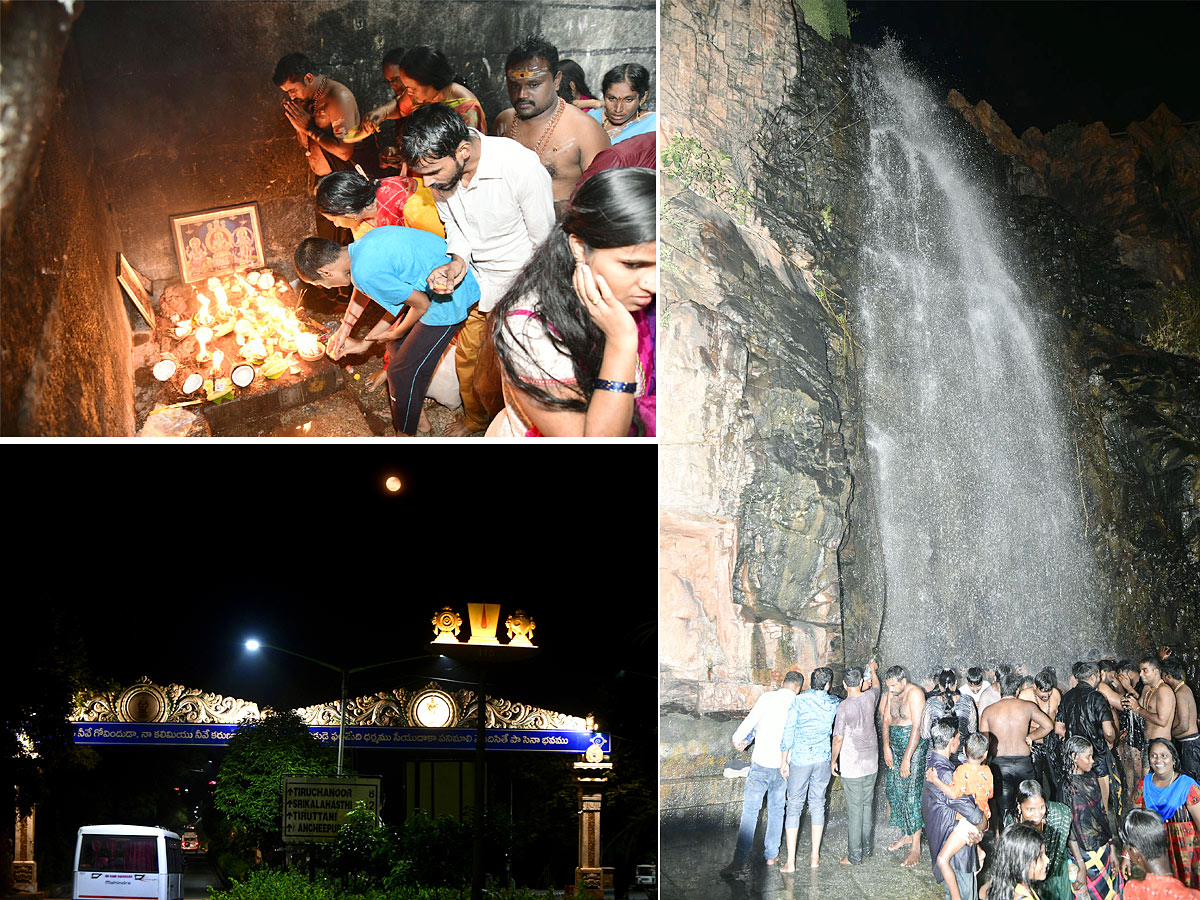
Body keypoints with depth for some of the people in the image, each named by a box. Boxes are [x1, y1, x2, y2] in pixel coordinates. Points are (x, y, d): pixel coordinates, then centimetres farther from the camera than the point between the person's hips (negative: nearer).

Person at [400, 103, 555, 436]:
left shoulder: (522, 168, -36)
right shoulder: (440, 166, -17)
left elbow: (544, 243, -22)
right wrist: (457, 261, -18)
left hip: (518, 283, -5)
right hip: (475, 279, 5)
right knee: (466, 358, 21)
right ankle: (475, 418, 47)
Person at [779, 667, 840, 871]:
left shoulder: (799, 701, -8)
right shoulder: (833, 703, 0)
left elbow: (788, 732, -8)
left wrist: (785, 761, -1)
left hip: (800, 760, -2)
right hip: (823, 758, 3)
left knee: (794, 807, 2)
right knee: (817, 804, 14)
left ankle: (790, 862, 0)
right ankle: (815, 857, 18)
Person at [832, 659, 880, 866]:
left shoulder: (844, 707, -18)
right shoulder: (870, 698, -2)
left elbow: (838, 739, -14)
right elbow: (875, 686, 24)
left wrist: (833, 761, 0)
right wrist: (873, 670, 43)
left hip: (852, 766, -5)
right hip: (871, 763, 5)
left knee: (854, 809, -1)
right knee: (868, 805, 16)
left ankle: (854, 855, 3)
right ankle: (866, 847, 25)